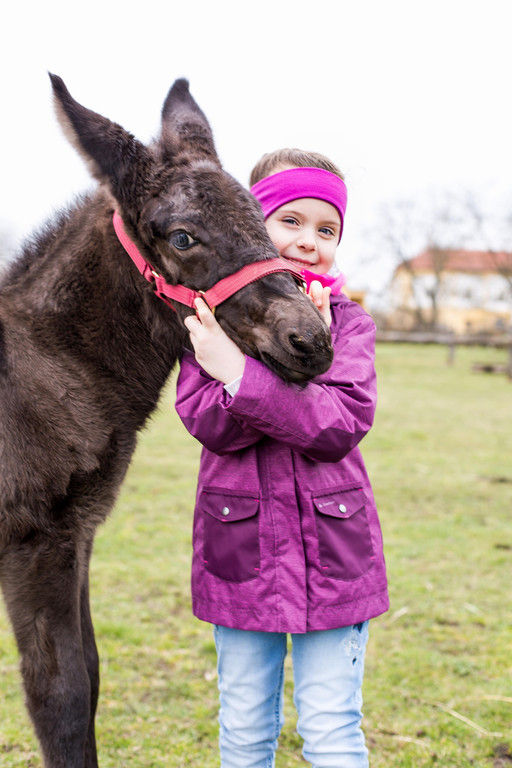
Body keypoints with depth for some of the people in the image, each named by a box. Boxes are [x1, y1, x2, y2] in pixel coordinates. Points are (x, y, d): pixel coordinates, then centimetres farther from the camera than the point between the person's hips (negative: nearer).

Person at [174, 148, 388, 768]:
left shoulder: (348, 321, -1)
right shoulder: (212, 313, -1)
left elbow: (342, 426, -16)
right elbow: (209, 424, -14)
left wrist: (241, 374, -24)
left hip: (333, 549, 0)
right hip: (240, 548, 1)